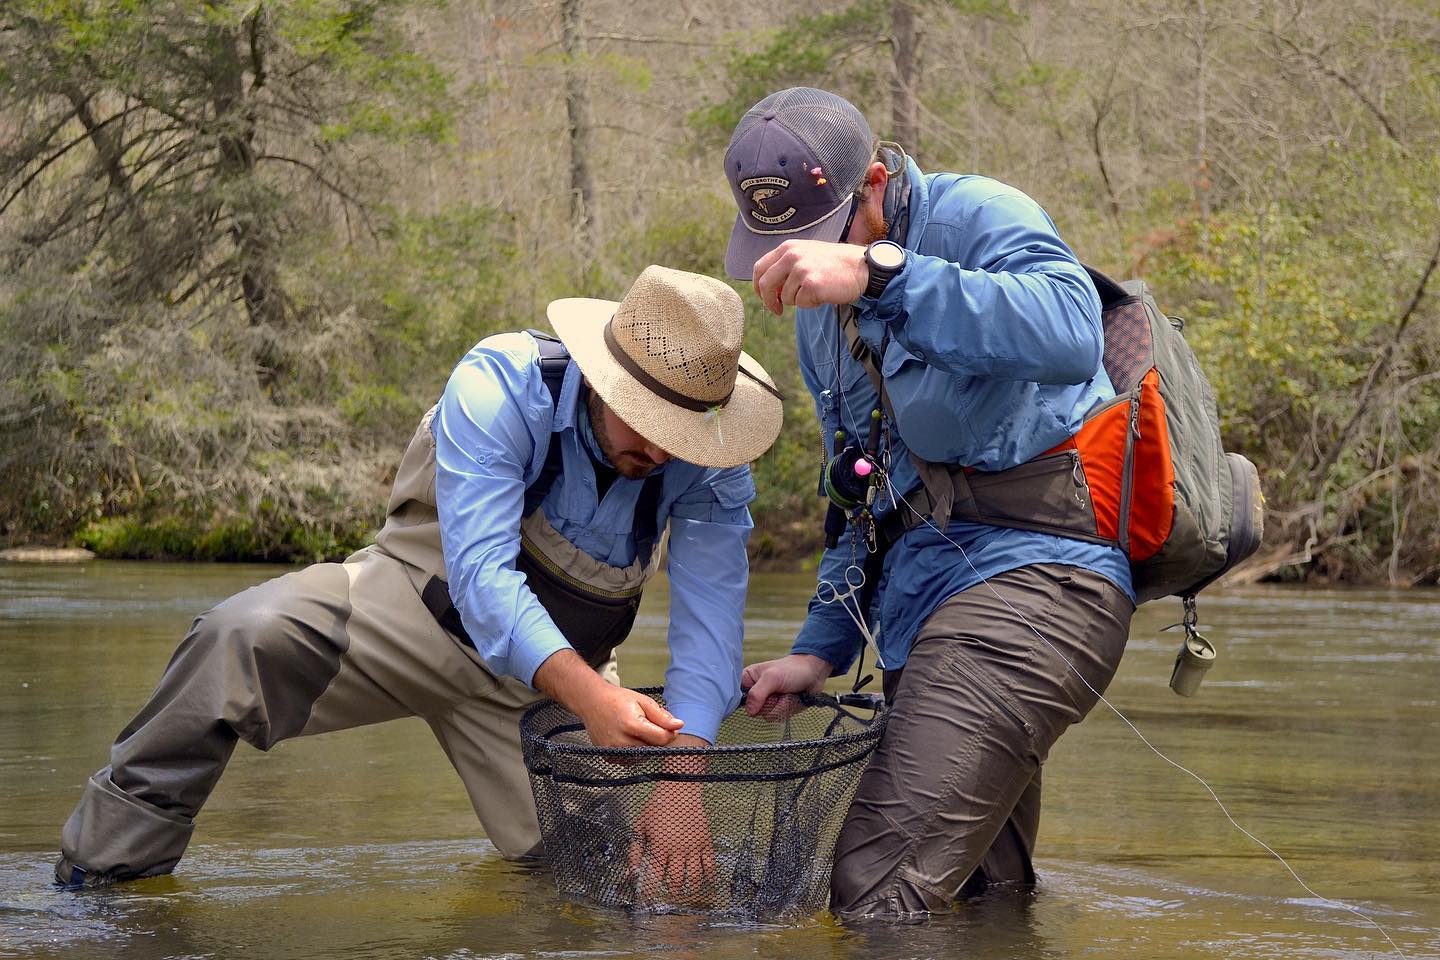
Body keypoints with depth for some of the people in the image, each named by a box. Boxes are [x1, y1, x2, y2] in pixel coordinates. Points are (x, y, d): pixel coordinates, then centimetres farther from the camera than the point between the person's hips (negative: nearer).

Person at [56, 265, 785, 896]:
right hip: (426, 605, -3)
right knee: (248, 636, -31)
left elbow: (710, 619, -21)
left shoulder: (711, 461, -17)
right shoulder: (501, 386, -28)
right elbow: (480, 572, -37)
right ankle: (109, 868, -17)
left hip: (552, 670, 4)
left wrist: (680, 781, -37)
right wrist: (588, 695, -53)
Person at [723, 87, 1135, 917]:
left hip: (1029, 575, -9)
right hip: (926, 609, 10)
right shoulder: (823, 313, 18)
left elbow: (1071, 334, -31)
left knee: (877, 892, -22)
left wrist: (877, 271, -36)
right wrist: (824, 647, 19)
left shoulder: (976, 217, -9)